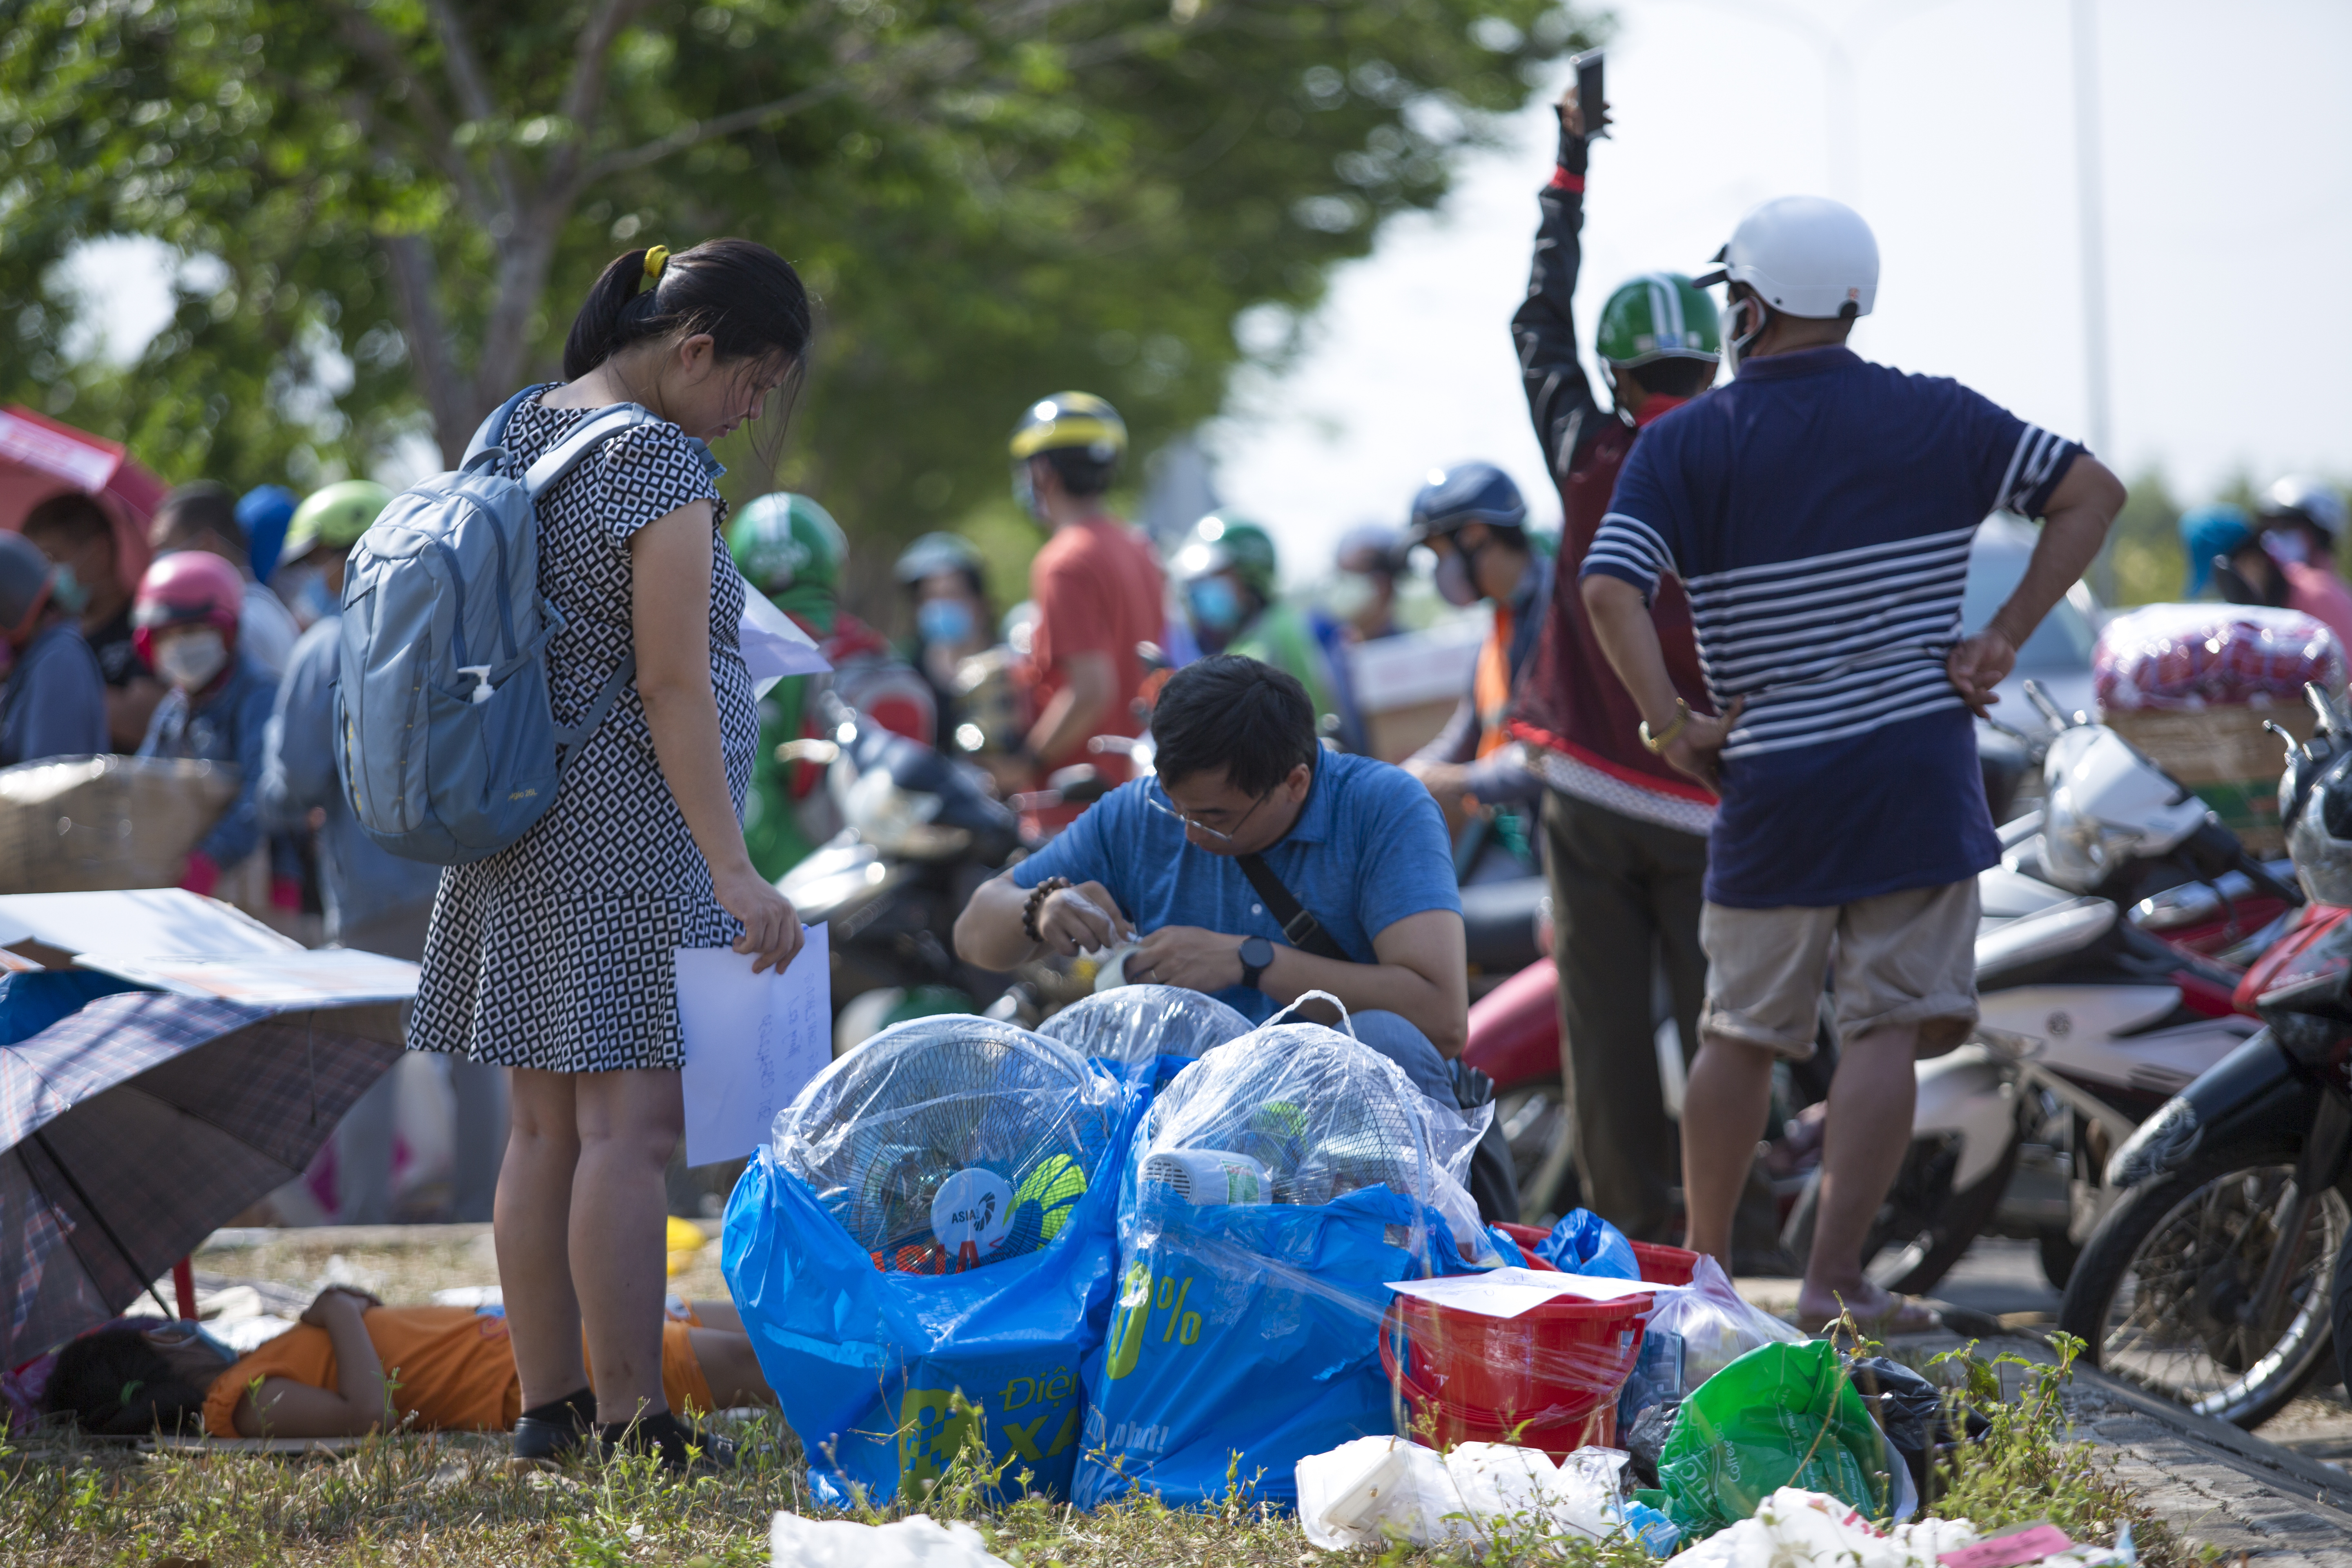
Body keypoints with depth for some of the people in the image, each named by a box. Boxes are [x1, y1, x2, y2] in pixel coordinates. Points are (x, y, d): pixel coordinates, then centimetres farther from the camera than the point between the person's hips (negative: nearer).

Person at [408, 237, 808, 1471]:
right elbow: (673, 686, -20)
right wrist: (733, 870, -21)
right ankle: (634, 1426, -12)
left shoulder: (521, 427, 11)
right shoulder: (659, 463, -15)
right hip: (627, 827, -9)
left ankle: (547, 1407, 15)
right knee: (631, 1126, -10)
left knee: (545, 1128, 11)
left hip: (519, 815, 9)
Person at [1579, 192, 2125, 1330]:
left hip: (1774, 783, 0)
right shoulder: (1933, 416, 4)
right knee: (1887, 1030, 0)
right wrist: (2003, 637, 0)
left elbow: (1610, 589, -15)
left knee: (1742, 1033, 13)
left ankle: (1703, 1270, 21)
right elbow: (2092, 492, 1)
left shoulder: (1683, 445, -1)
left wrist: (1671, 726, -6)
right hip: (1920, 773, 0)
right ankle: (1833, 1280, -4)